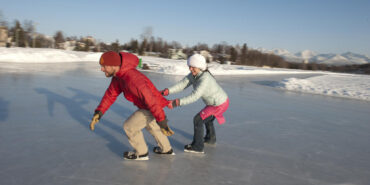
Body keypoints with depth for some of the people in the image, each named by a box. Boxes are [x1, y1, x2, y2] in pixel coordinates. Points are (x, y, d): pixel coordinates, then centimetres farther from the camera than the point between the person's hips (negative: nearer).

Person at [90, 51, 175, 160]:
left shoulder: (132, 78, -35)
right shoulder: (118, 75, -4)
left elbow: (150, 100, -35)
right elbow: (111, 94, 3)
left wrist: (162, 121, -32)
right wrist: (99, 112, -6)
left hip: (153, 107, -10)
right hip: (146, 105, 10)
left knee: (129, 126, 0)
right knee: (150, 124, 30)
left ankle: (141, 153, 22)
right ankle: (166, 149, 49)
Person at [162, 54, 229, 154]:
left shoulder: (205, 79, -32)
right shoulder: (194, 74, -6)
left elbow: (195, 96, -39)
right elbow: (182, 84, -16)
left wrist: (178, 102, -45)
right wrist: (168, 91, -29)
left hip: (220, 104, -10)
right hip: (216, 101, 10)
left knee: (198, 119, -9)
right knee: (207, 118, 30)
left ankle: (197, 146, 2)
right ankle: (211, 138, 53)